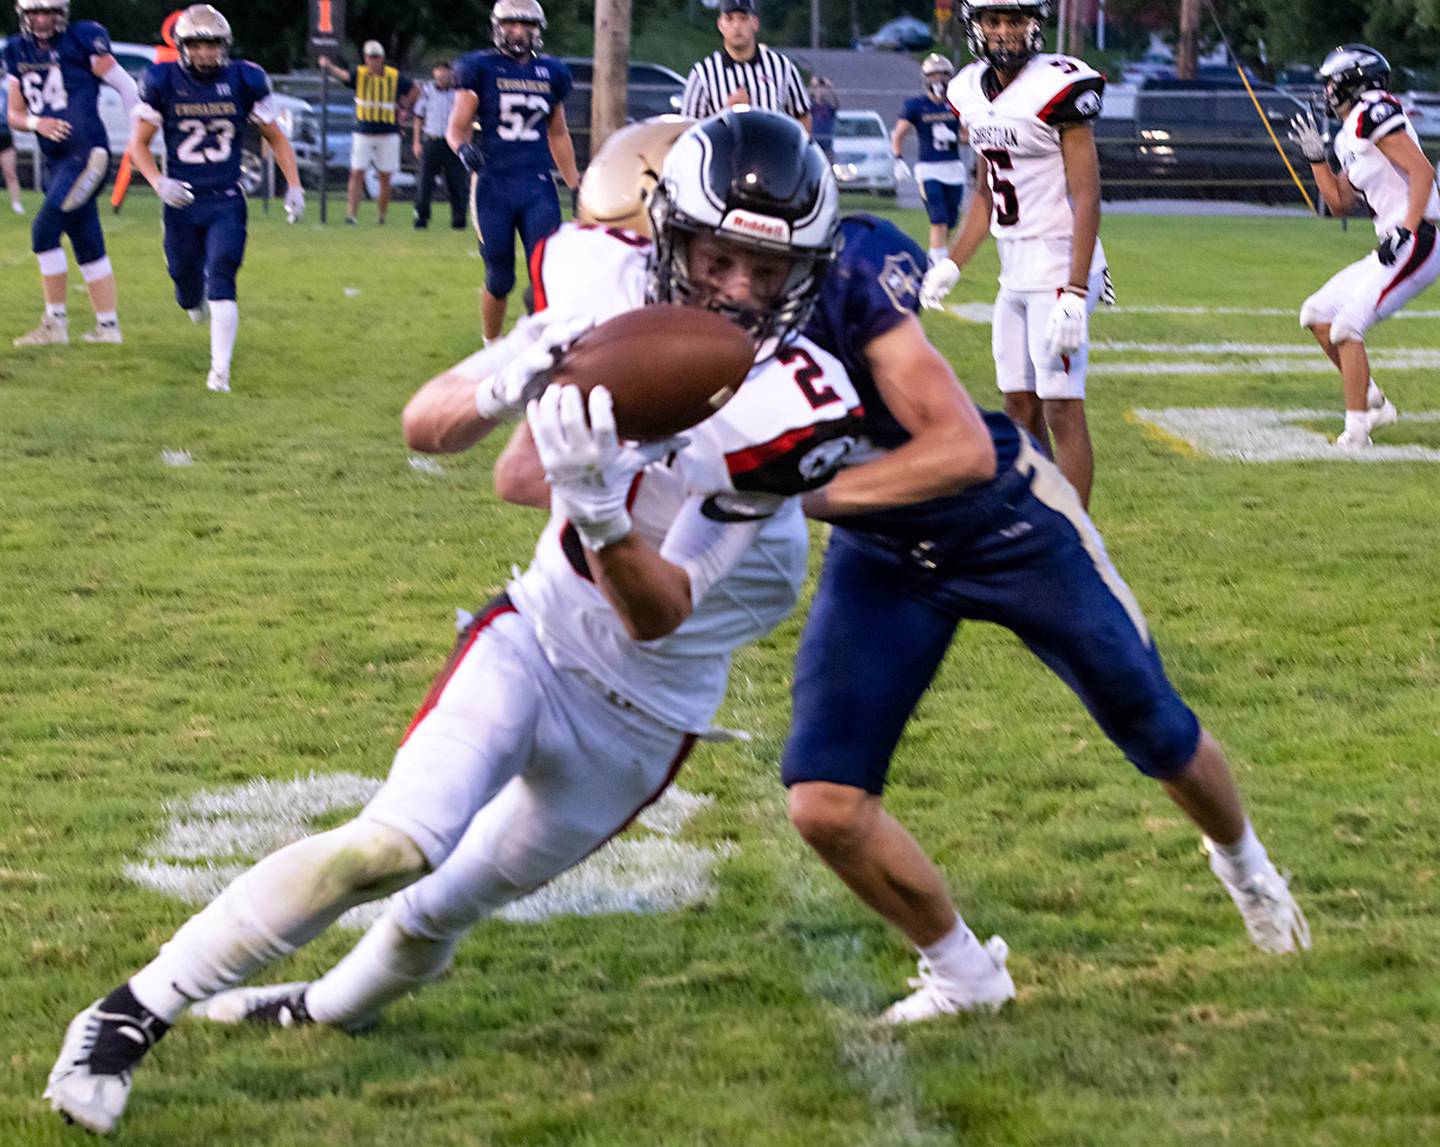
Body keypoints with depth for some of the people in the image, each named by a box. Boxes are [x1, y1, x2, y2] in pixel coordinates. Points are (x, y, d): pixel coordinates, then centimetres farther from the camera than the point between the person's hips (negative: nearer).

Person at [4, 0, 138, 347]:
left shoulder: (82, 39, -7)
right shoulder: (18, 51, 11)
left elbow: (125, 86, -3)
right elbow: (14, 115, 13)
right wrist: (35, 122, -9)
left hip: (86, 154, -7)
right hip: (56, 161, 7)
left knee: (45, 230, -14)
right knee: (88, 246, 11)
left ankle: (55, 323, -6)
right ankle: (107, 325, 16)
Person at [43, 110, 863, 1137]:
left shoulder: (793, 407, -24)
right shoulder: (603, 283, -13)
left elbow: (659, 615, -25)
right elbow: (426, 428, -10)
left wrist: (600, 508, -45)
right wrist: (510, 379, -32)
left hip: (643, 720, 0)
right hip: (537, 638, 0)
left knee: (449, 908, 12)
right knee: (399, 843, -22)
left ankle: (328, 1007, 43)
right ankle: (134, 1013, -14)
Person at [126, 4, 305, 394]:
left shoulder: (244, 81, -3)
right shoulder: (163, 82, -4)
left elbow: (275, 138, 9)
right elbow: (139, 143, 3)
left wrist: (294, 185, 0)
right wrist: (159, 182, -15)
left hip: (226, 201, -1)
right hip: (182, 201, 1)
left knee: (221, 281, -16)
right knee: (188, 288, 10)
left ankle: (220, 369, -12)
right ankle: (196, 300, 49)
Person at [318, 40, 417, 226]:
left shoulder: (395, 77, 1)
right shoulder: (360, 74, -2)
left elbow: (415, 91, 15)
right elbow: (342, 74, -19)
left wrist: (403, 108, 3)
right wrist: (328, 66, -39)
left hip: (388, 135, 1)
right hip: (363, 133, -1)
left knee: (385, 177, 4)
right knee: (357, 174, -8)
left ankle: (381, 216, 15)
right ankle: (351, 214, -9)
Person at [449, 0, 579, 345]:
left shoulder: (551, 74, 11)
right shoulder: (481, 69, 0)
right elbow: (457, 127, 2)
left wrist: (576, 184, 20)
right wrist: (464, 148, -20)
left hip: (537, 186, 2)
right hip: (493, 184, -2)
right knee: (499, 277, 5)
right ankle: (491, 346, 25)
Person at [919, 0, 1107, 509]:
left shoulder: (1058, 87, -16)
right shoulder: (974, 91, 8)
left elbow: (1086, 197, -17)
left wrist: (1075, 294, -22)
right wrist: (952, 265, 17)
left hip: (1059, 265, -8)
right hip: (1014, 271, 8)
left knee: (1063, 411, -8)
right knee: (1020, 409, 13)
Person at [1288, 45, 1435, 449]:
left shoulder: (1372, 112, -10)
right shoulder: (1351, 139, 19)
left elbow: (1422, 170, -18)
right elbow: (1340, 204, 26)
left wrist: (1407, 230, -25)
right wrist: (1314, 155, 19)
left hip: (1415, 246, -10)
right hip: (1392, 250, 10)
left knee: (1346, 328, -15)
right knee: (1317, 315, 13)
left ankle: (1356, 431, -13)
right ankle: (1374, 404, 15)